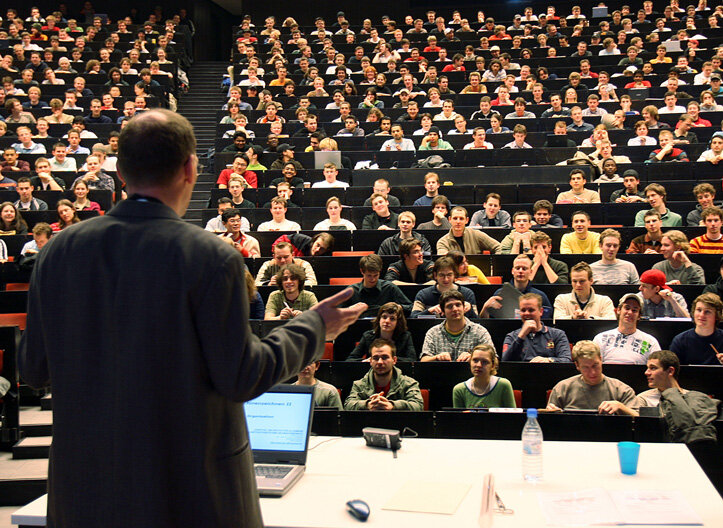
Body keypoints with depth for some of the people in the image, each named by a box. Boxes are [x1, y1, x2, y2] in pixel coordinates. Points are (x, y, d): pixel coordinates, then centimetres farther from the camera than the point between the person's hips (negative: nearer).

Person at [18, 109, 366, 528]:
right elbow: (240, 379, -14)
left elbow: (34, 370, 3)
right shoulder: (212, 258, -17)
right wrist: (315, 327, 0)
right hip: (190, 491, -4)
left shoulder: (58, 252, -3)